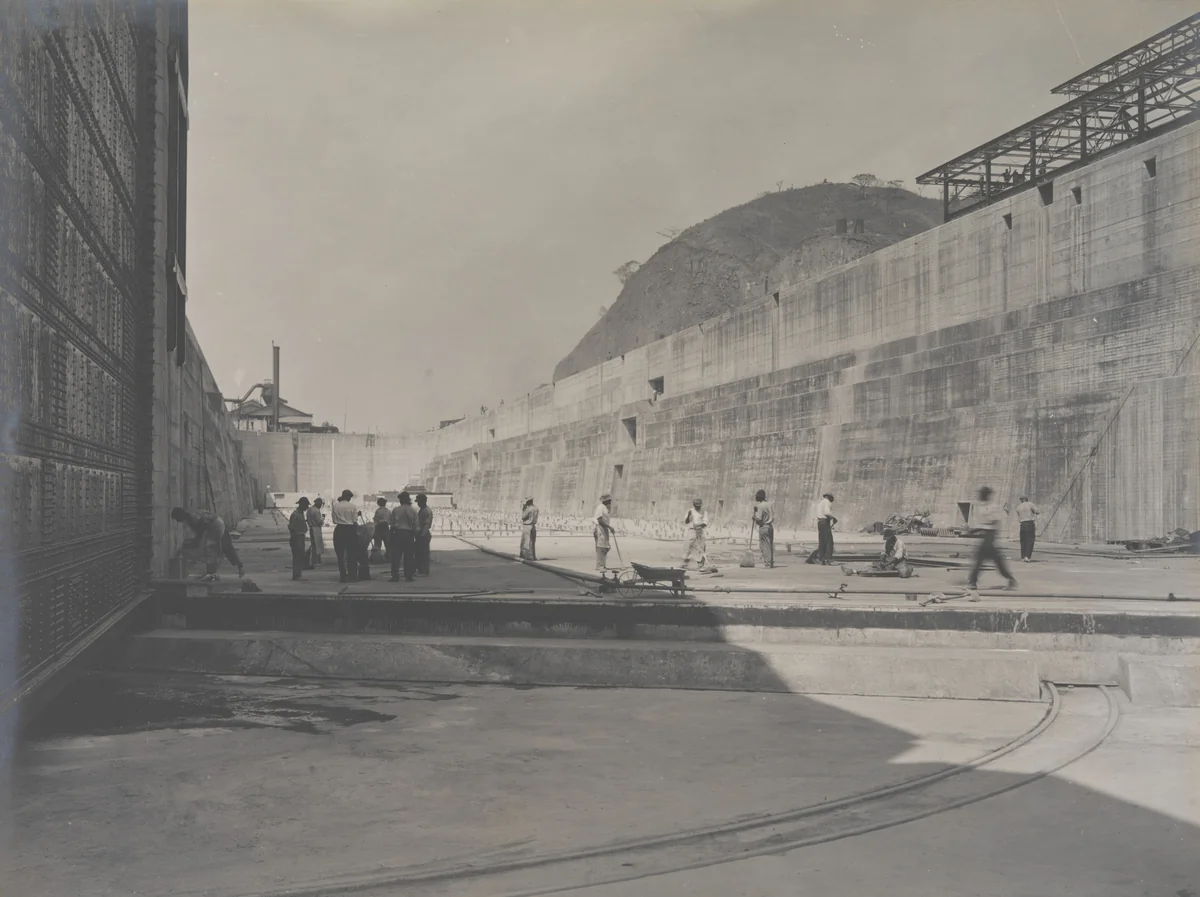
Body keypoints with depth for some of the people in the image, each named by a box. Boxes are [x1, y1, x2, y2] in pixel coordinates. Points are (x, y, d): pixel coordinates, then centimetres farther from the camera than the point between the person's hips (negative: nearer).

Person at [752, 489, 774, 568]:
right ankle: (772, 562, 12)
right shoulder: (769, 504, 9)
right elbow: (773, 515, 14)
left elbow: (759, 519, -18)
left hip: (763, 527, -8)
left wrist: (753, 517, 2)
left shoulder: (760, 506, -14)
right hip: (771, 526, 8)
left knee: (765, 545, -4)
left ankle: (767, 563, -5)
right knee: (771, 544, 9)